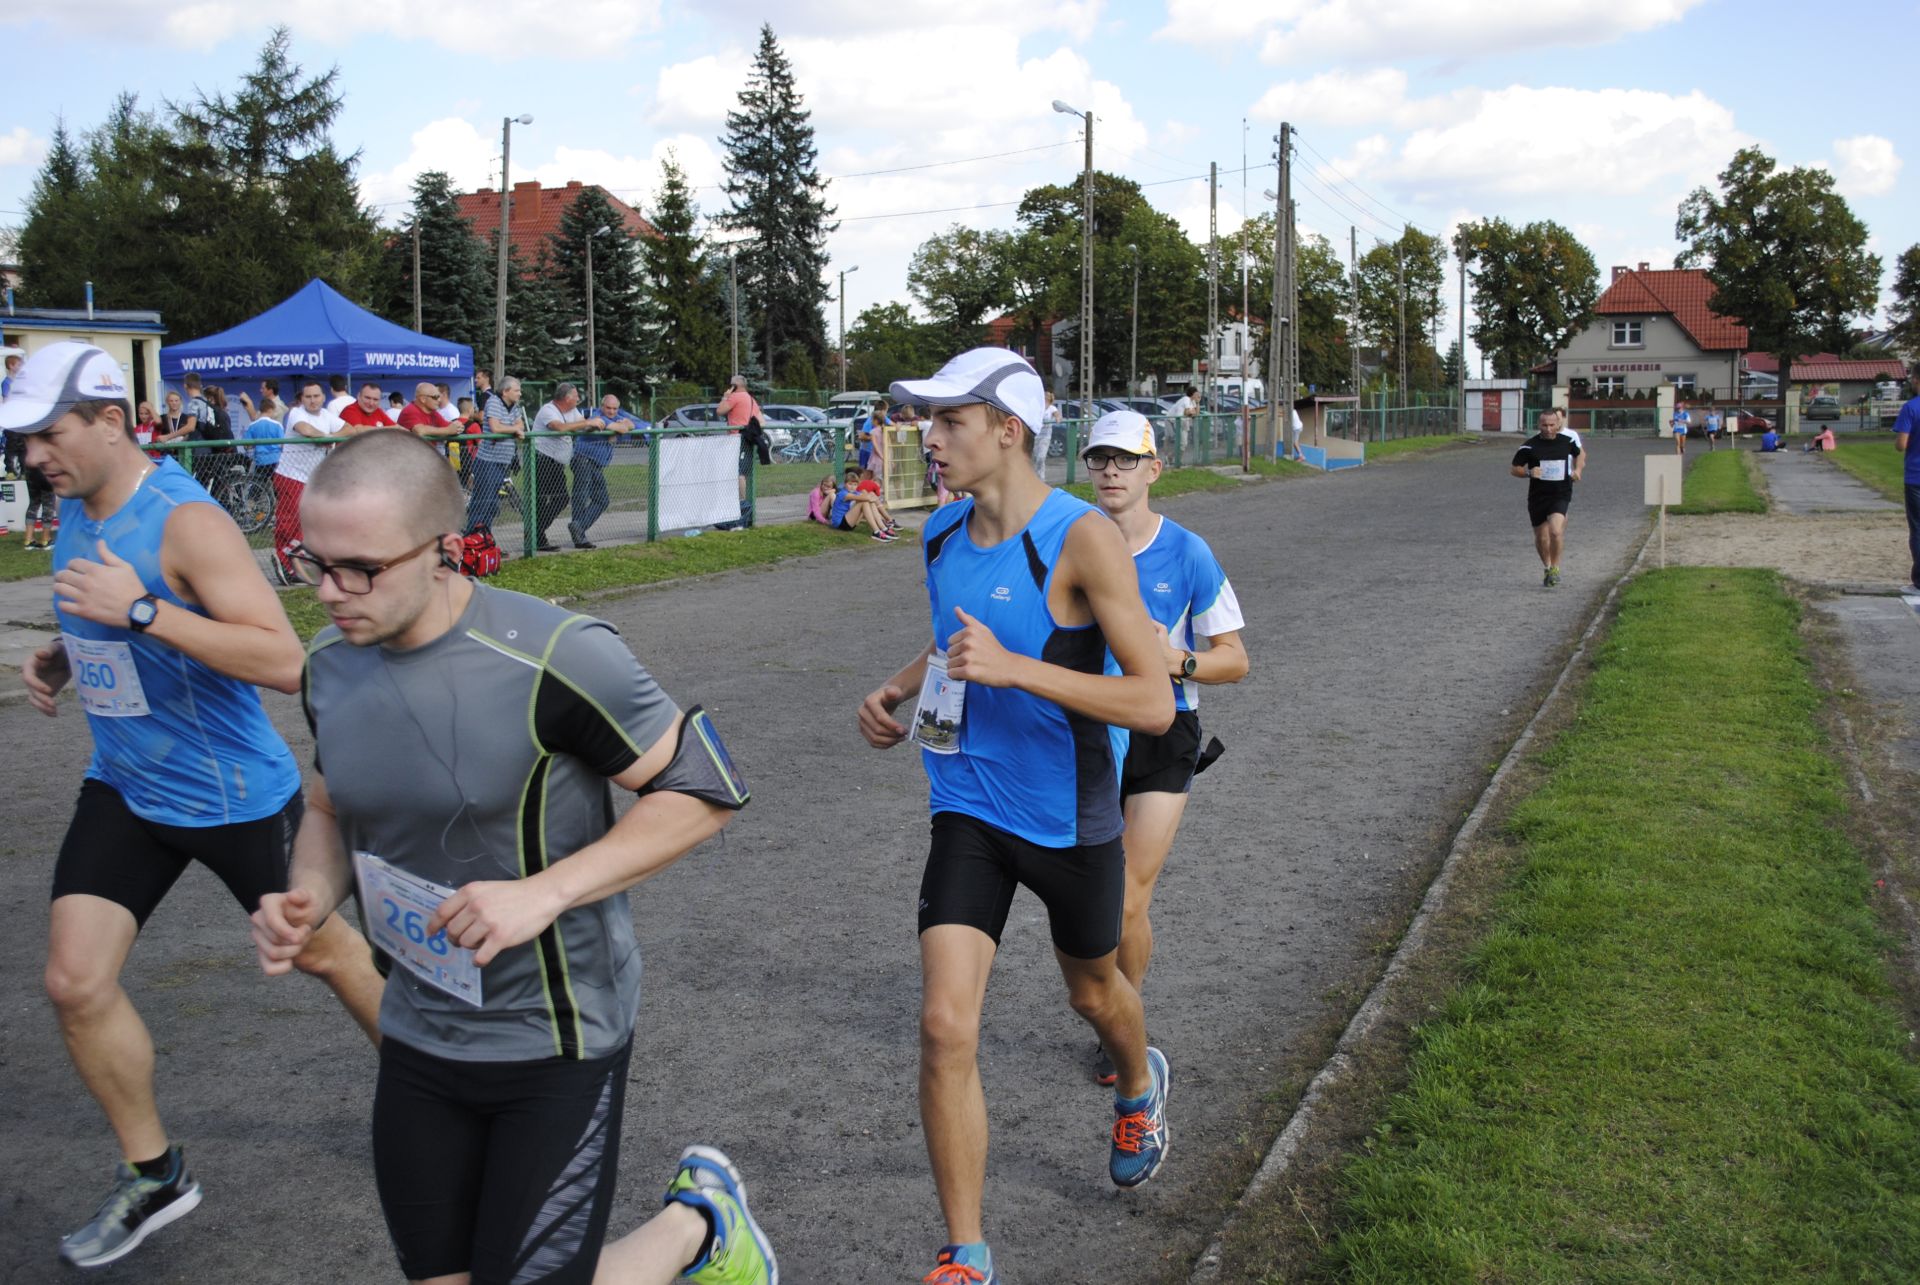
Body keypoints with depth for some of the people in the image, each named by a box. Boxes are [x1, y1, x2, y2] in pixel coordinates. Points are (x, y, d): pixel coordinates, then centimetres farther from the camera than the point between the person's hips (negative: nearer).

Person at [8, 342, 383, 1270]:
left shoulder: (185, 521, -23)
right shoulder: (75, 512, 3)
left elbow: (283, 661, -32)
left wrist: (140, 610, -34)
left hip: (235, 797, -7)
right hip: (123, 788, 7)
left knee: (322, 952, 11)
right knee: (75, 983, -3)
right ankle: (152, 1174, 17)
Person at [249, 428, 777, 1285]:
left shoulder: (551, 658, -23)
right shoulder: (332, 665, -1)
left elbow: (706, 789, -17)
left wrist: (545, 893, -24)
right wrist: (307, 899, -6)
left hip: (556, 1037, -6)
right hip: (417, 1038, 7)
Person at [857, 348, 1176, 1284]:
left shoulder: (1082, 539, -20)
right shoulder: (943, 533, -1)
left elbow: (1154, 705, -24)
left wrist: (1013, 668, -32)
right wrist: (895, 691, 1)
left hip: (1070, 819, -3)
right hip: (969, 811, 4)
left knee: (1094, 992, 22)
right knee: (945, 1027, -8)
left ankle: (1139, 1086, 59)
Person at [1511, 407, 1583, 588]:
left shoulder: (1568, 441, 1)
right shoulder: (1529, 446, -6)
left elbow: (1579, 454, 23)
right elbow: (1515, 469, 0)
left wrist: (1577, 470, 6)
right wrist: (1529, 473, -19)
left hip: (1560, 494, -1)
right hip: (1537, 496, 1)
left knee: (1555, 531, -22)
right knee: (1541, 538, 9)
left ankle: (1555, 568, -2)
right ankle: (1548, 568, 35)